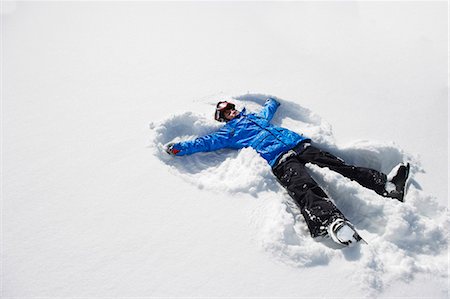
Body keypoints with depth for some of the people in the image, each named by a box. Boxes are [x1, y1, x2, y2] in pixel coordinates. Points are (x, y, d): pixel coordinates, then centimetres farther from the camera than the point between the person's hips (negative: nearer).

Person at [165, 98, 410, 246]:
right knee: (305, 189, -34)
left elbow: (269, 109, 55)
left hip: (300, 144, 7)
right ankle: (331, 221, -56)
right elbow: (206, 142, 8)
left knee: (339, 166, -9)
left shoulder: (255, 116, 35)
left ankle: (385, 184, -14)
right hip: (280, 160, -7)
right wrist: (179, 148, -1)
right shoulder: (228, 132, 17)